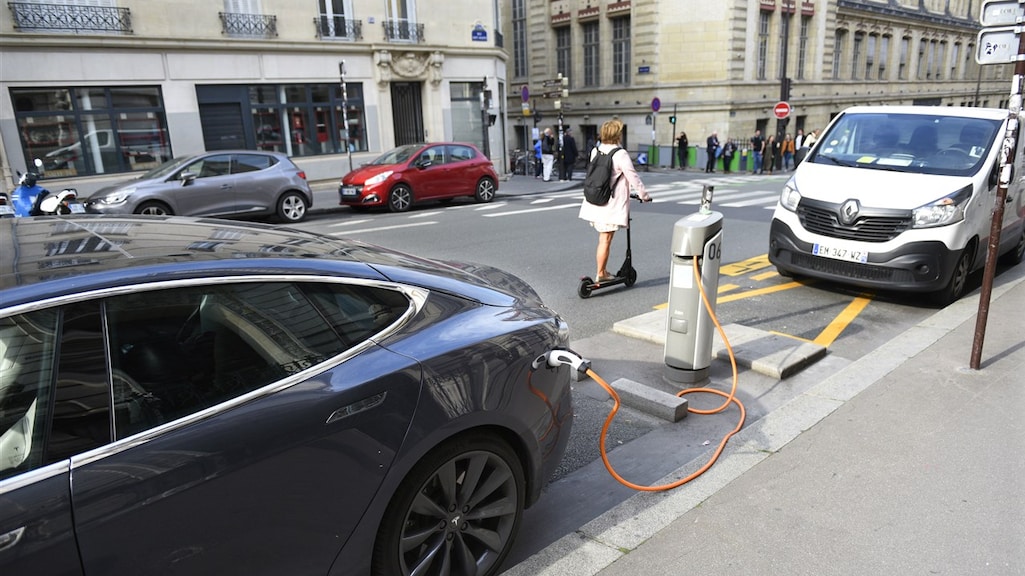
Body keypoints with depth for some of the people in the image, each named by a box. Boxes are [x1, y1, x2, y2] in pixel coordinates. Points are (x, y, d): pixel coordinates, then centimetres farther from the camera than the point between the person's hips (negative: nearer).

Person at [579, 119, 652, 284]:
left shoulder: (595, 151, 6)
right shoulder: (621, 154, -14)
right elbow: (633, 177, -10)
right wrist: (644, 195, 3)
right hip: (611, 205, -7)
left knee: (603, 238, 17)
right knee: (605, 240, 2)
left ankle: (604, 271, 23)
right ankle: (600, 275, 9)